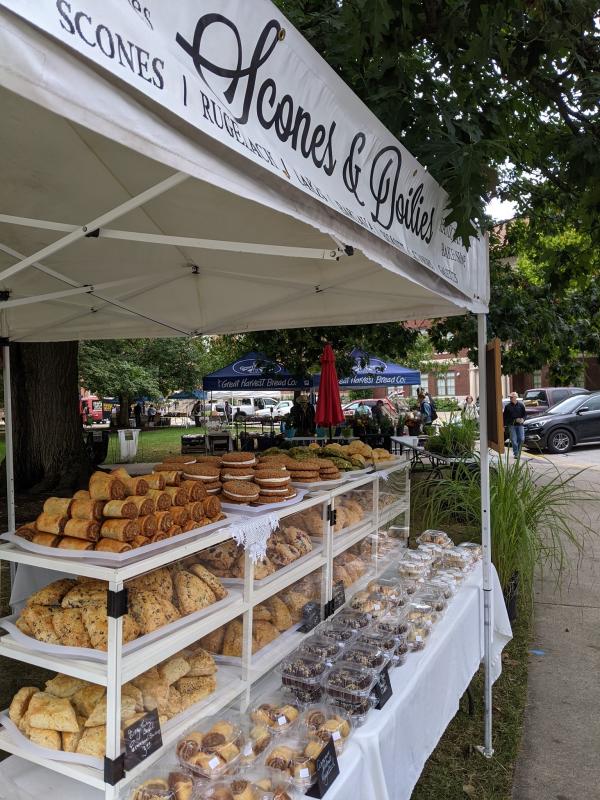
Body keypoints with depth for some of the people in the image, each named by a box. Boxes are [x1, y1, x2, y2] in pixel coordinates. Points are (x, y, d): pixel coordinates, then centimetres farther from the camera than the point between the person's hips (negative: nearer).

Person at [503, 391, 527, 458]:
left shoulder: (521, 405, 3)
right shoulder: (508, 406, 1)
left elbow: (525, 414, 11)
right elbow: (504, 417, 5)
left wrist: (523, 419, -10)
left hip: (520, 425, 1)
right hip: (511, 425, -1)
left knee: (521, 439, -3)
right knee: (514, 440, -4)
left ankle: (518, 451, 21)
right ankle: (516, 453, 5)